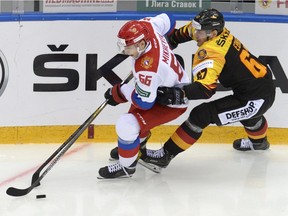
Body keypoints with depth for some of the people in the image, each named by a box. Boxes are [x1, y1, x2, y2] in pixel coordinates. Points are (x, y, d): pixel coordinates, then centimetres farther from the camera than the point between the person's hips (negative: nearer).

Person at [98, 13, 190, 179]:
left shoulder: (148, 69, -41)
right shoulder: (146, 26, -20)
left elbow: (145, 102, -29)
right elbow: (167, 20, 3)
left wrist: (119, 92, -15)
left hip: (172, 103, -10)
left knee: (127, 125, -20)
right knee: (135, 113, 30)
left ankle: (127, 166, 3)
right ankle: (136, 146, 56)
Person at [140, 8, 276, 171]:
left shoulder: (210, 52, -23)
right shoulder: (221, 32, 2)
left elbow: (206, 87, -36)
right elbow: (189, 30, 22)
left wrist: (179, 94, -46)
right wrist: (170, 40, 18)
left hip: (256, 99, -9)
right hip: (266, 86, 9)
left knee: (201, 114, -12)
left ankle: (166, 155, -6)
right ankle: (259, 141, 72)